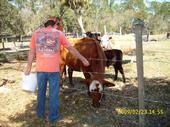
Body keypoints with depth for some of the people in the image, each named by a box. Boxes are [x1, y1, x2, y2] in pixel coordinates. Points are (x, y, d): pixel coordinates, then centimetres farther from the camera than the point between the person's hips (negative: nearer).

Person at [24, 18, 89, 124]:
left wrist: (29, 67, 14)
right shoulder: (59, 33, 0)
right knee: (54, 94, 9)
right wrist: (83, 59, 12)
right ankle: (53, 117, 18)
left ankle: (40, 114, 33)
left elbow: (32, 52, 6)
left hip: (40, 69, 3)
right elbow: (71, 49, 3)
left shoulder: (36, 33, 5)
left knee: (41, 92, 18)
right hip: (54, 69, -2)